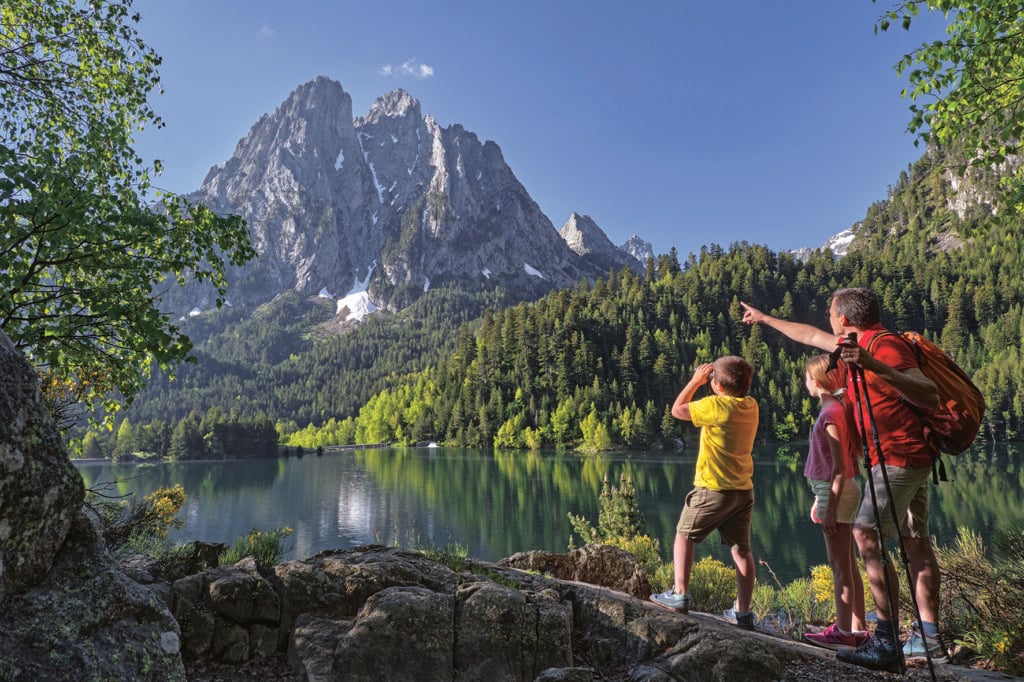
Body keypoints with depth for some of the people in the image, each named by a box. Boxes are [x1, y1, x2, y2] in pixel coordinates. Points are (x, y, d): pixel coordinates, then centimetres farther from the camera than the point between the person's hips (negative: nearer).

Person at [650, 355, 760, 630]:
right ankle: (743, 612, 15)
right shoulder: (751, 405, 3)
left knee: (684, 536, 10)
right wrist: (701, 383, 12)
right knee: (741, 549, 11)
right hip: (744, 490, 7)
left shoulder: (717, 406, -18)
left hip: (713, 489, -7)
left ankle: (679, 594, 7)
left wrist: (695, 381, 0)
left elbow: (678, 410, -8)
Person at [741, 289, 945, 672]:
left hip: (898, 456, -10)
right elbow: (809, 336, 26)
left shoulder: (884, 345, -17)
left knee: (867, 535, -14)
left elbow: (930, 396, -28)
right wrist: (764, 319, 34)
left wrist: (873, 365, -39)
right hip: (912, 455, 10)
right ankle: (929, 638, 16)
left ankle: (887, 641, -13)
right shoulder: (864, 343, 12)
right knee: (915, 541, 10)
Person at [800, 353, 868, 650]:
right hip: (835, 492, 10)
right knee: (848, 564, 15)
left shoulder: (832, 412, -17)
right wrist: (820, 499, 21)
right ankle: (857, 628, 23)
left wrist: (830, 508, -19)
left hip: (837, 494, -10)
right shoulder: (837, 407, 12)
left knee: (839, 565, -2)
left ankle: (843, 631, 6)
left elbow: (840, 466, -20)